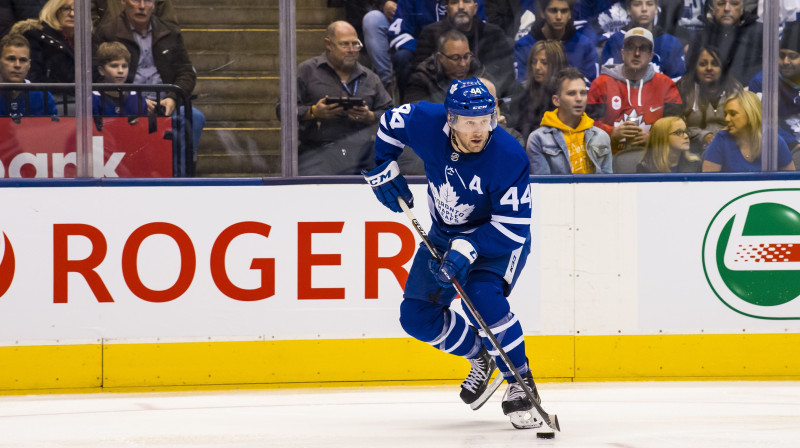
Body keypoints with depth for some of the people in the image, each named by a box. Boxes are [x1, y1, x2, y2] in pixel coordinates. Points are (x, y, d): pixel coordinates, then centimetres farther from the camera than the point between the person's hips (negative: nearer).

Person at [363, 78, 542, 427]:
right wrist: (381, 168, -1)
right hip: (446, 234, 5)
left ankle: (520, 381, -16)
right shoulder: (425, 123, -23)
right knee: (417, 315, 0)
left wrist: (467, 250, -40)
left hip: (502, 238, -5)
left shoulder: (509, 158, -34)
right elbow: (392, 121, 1)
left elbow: (512, 226, -31)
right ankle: (481, 358, 24)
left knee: (482, 297, -31)